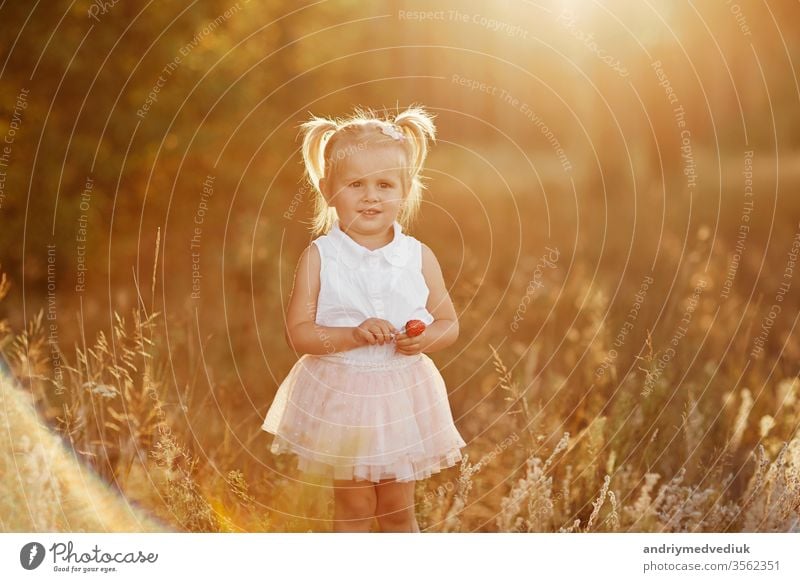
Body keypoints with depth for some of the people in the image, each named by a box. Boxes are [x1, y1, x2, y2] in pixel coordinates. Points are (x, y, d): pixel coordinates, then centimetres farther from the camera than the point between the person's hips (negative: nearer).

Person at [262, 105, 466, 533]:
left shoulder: (418, 257, -5)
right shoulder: (319, 257, -10)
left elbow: (449, 323, 3)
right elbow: (298, 333, -12)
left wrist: (426, 338, -19)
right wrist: (354, 335, -26)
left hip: (402, 396, 2)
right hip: (341, 396, -1)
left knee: (398, 508, 15)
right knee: (354, 506, 13)